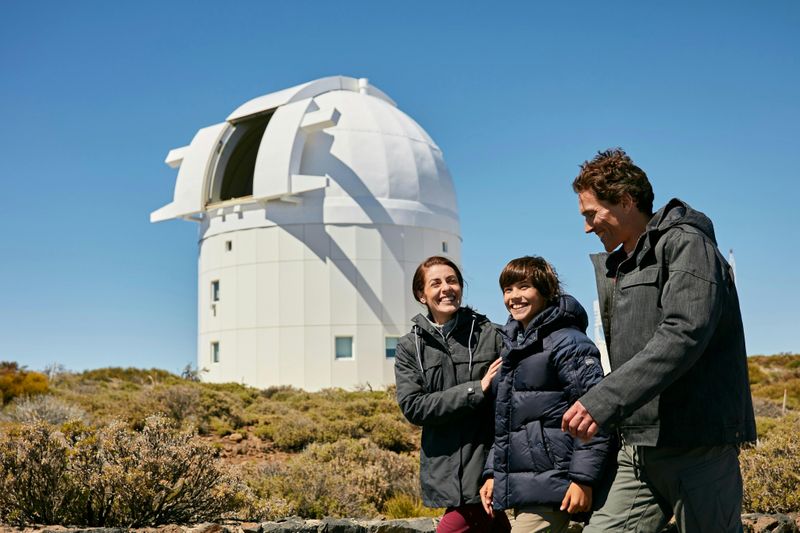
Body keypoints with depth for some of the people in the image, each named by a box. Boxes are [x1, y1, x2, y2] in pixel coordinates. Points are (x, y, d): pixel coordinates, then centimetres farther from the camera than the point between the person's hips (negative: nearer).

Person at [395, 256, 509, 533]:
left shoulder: (490, 335, 0)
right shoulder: (410, 347, 7)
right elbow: (412, 406, -4)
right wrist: (476, 390, -12)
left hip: (486, 469, -2)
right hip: (446, 476, 2)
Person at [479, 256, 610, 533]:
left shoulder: (568, 343, -8)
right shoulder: (512, 347, 18)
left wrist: (583, 477, -20)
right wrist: (493, 473, 17)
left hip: (550, 487, -8)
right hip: (520, 489, 8)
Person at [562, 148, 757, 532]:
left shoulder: (686, 244, -6)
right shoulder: (619, 266, 21)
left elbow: (684, 335, -21)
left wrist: (603, 400, -28)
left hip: (697, 446, -8)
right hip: (638, 450, 8)